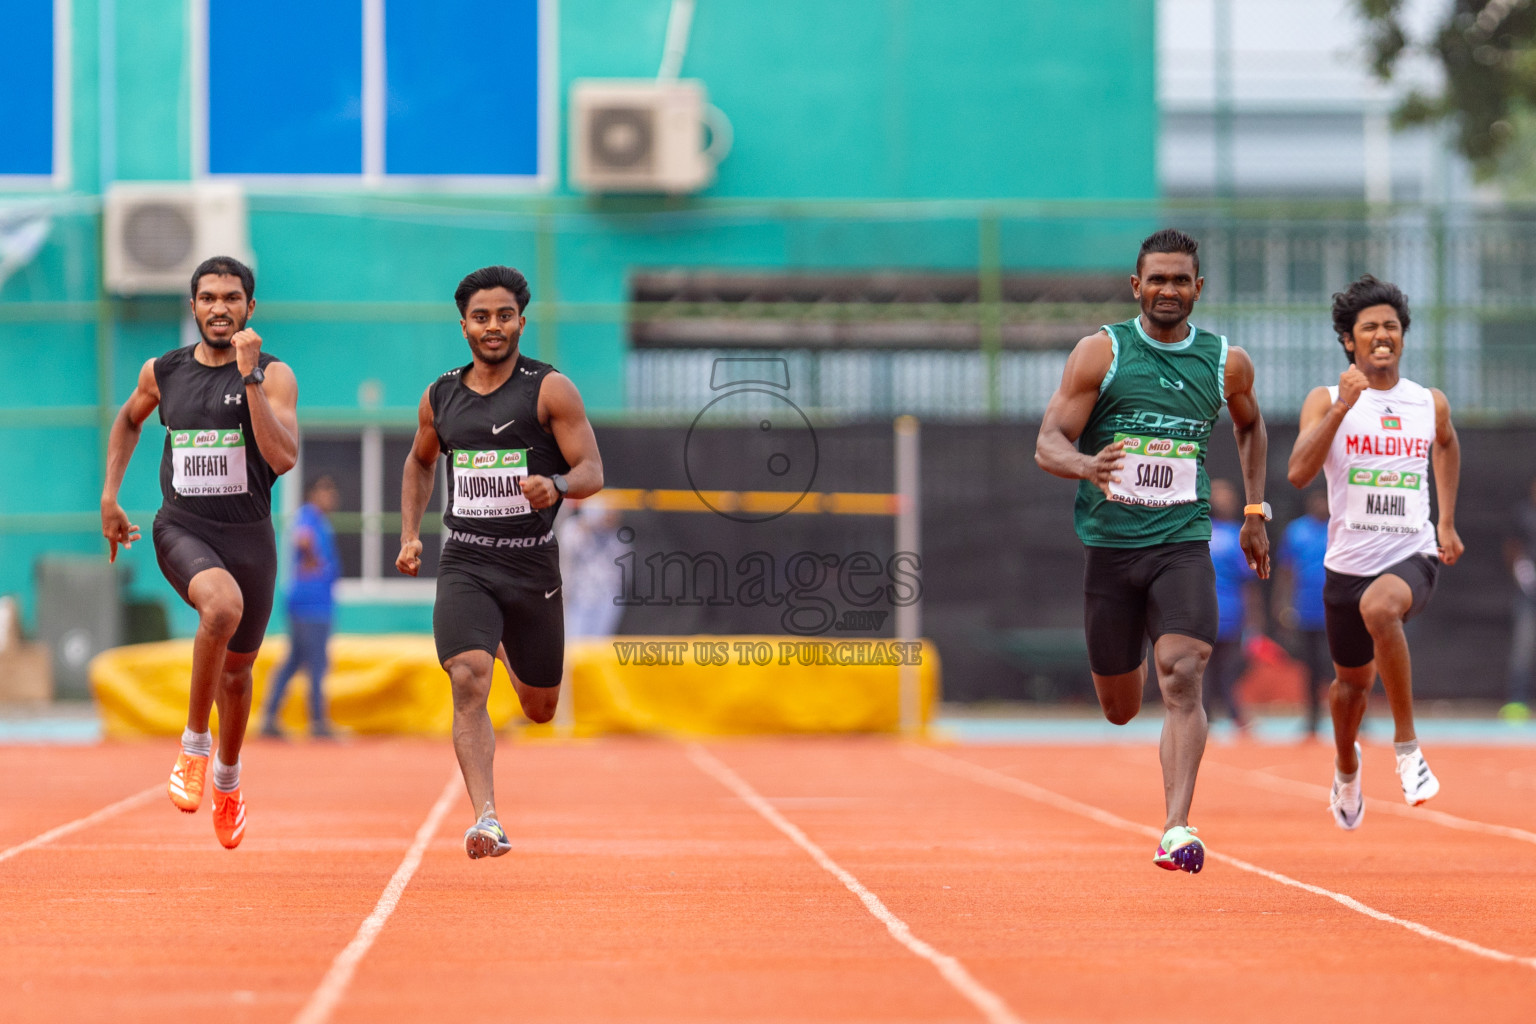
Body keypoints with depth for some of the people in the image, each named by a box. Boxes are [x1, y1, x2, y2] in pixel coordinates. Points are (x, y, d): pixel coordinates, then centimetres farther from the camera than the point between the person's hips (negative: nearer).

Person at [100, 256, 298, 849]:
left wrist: (249, 377, -25)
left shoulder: (273, 376, -5)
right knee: (222, 605, -34)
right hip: (182, 528, -1)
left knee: (237, 670, 15)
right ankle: (195, 741, -18)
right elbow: (128, 421, 25)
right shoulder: (163, 372, 4)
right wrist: (110, 497, 17)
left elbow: (284, 458, -20)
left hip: (248, 534, 1)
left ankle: (227, 778, 43)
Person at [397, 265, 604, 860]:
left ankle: (509, 652, 52)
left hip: (533, 565, -1)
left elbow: (592, 471, -8)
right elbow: (420, 462, 27)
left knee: (540, 710, 15)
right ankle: (486, 818, -29)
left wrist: (555, 485, -30)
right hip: (465, 565, 1)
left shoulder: (550, 389, -4)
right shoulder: (440, 397, 8)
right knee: (468, 682, -24)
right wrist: (410, 534, 16)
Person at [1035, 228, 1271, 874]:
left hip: (1183, 544, 0)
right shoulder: (1101, 353, -2)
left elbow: (1249, 426, 28)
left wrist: (1255, 512, 24)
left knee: (1182, 679, -22)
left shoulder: (1227, 364, 6)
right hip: (1109, 546, 0)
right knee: (1120, 710, 10)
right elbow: (1048, 445, -6)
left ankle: (1178, 829, -27)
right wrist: (1087, 466, -29)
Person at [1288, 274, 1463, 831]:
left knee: (1379, 607, -37)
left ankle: (1406, 744, -26)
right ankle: (1346, 767, 51)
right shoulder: (1326, 400, -4)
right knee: (1352, 681, 16)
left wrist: (1446, 523, 23)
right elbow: (1299, 472, -19)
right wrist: (1342, 408, -28)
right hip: (1349, 561, 1)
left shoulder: (1431, 404, 3)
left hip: (1413, 555, -1)